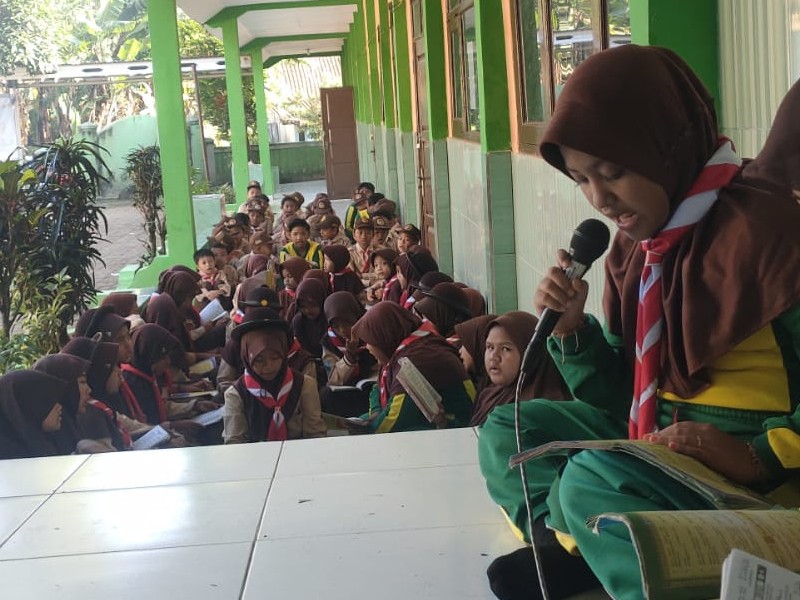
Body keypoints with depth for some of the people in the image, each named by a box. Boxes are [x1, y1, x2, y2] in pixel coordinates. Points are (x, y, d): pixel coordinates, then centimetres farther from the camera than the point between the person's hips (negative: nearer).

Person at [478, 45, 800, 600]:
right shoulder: (636, 246, 7)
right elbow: (621, 397, 11)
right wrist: (572, 328, -4)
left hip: (747, 458, -9)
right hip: (657, 437, 9)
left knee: (593, 478, -32)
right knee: (505, 430, 8)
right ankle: (583, 548, -13)